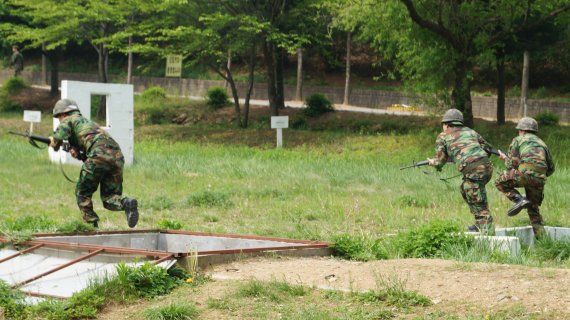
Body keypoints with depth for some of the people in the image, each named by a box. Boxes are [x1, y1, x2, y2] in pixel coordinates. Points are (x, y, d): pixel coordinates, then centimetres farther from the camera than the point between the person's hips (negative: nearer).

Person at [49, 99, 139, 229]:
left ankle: (91, 225, 6)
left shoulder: (68, 120, 16)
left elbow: (59, 137, -4)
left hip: (99, 155, -7)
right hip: (117, 156, 7)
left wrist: (54, 144, 17)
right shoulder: (88, 122, 38)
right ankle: (126, 203, -17)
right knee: (110, 198, 12)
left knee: (82, 194, 13)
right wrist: (78, 153, 21)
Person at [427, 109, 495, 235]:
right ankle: (480, 224, 31)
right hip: (487, 166, 6)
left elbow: (440, 161, 15)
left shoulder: (443, 137, 14)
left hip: (473, 171, -6)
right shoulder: (470, 131, 27)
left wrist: (432, 162, 36)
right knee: (465, 189, 29)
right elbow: (488, 147, 29)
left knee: (480, 207, -4)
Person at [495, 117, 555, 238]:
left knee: (500, 182, 15)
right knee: (533, 209, 20)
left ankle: (519, 200, -3)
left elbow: (511, 165, 7)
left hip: (525, 173, -5)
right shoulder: (542, 144, 30)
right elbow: (550, 169, 32)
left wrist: (505, 158, 28)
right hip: (540, 179, 5)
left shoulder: (518, 140, 16)